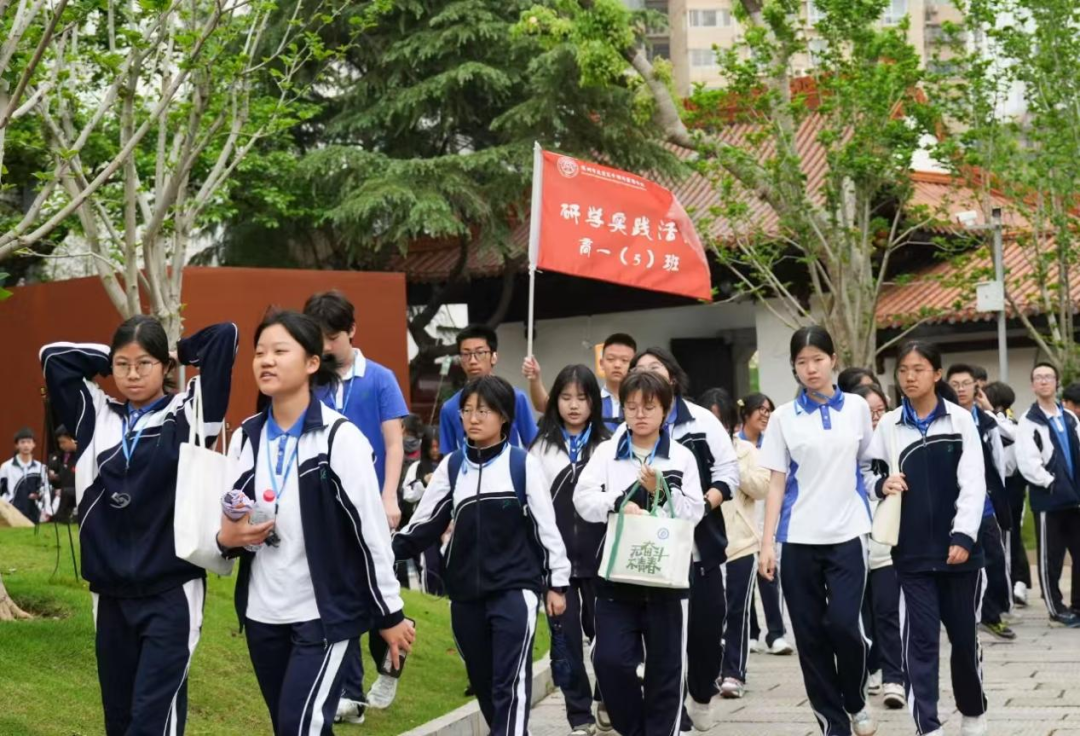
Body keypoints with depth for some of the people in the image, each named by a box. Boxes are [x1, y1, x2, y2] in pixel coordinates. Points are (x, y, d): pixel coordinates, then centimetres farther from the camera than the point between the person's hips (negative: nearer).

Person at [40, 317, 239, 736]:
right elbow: (53, 356, 14)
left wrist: (178, 354, 9)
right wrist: (109, 358, 12)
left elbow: (224, 337, -6)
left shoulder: (188, 414, -1)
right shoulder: (97, 417, 10)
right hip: (110, 594, 5)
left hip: (172, 593, -5)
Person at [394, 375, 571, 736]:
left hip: (515, 588, -4)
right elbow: (425, 524, 9)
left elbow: (546, 526, 1)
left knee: (510, 684, -12)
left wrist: (557, 583, 0)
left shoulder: (524, 464, -1)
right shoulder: (451, 466, 8)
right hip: (466, 593, 4)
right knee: (483, 683, 11)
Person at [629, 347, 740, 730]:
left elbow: (729, 471, 1)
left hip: (700, 543, 0)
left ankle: (702, 696, 27)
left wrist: (704, 505, -14)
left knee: (707, 624, 4)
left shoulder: (701, 420, 3)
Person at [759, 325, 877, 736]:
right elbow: (776, 484, 1)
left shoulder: (857, 407, 4)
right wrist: (767, 543, -3)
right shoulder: (783, 417, 2)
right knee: (810, 635, 2)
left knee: (844, 625, -11)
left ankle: (855, 702, 16)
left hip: (847, 534, -1)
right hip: (799, 539, 1)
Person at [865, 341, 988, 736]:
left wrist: (964, 535, -15)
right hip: (911, 550, 1)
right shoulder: (888, 425, 4)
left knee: (964, 635, 11)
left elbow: (973, 482, -6)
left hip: (957, 546, 0)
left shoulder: (960, 419, -1)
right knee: (920, 638, -3)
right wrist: (882, 484, -14)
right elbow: (870, 474, 9)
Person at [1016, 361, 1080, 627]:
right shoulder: (1029, 422, -6)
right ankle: (1056, 608, 12)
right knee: (1051, 558, 2)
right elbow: (1027, 463, -15)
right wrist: (1052, 483, -14)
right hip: (1048, 499, -6)